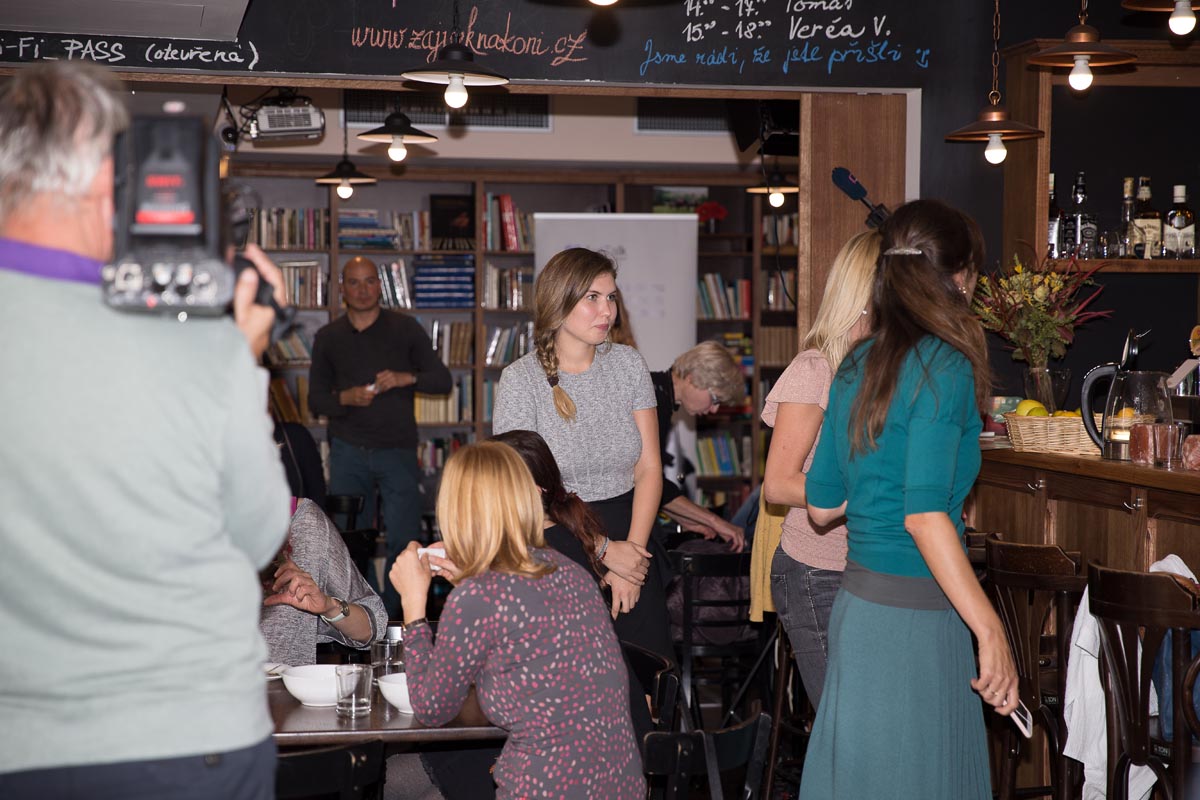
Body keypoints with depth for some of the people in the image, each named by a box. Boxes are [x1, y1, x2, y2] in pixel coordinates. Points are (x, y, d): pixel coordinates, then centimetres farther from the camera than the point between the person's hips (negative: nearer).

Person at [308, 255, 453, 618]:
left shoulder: (405, 329, 5)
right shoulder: (328, 337, 11)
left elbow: (443, 381, 2)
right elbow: (316, 399, 10)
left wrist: (408, 378, -17)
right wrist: (345, 398, -11)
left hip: (397, 449, -1)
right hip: (348, 451, 1)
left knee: (404, 539, -4)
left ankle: (392, 616, 7)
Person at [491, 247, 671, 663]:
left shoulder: (627, 364, 4)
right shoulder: (520, 380, -7)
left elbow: (649, 468, 3)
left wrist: (632, 548, -10)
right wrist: (603, 551, -13)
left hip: (629, 537, 3)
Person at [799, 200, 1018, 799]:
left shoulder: (857, 365, 9)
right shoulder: (945, 368, -14)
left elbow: (822, 505, 13)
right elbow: (925, 515, -22)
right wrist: (991, 632, -22)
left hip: (856, 602, 8)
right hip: (913, 616, -8)